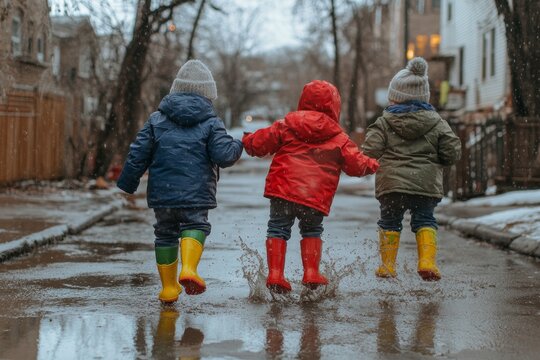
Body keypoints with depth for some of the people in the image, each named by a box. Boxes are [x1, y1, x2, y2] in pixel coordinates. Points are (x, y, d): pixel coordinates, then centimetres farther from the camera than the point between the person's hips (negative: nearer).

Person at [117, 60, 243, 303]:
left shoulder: (157, 119, 8)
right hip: (196, 191, -3)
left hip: (161, 191, 3)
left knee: (165, 233, 13)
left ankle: (169, 287, 16)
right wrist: (237, 146, 14)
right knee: (195, 225, 5)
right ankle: (189, 268, -23)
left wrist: (128, 184, 15)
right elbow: (223, 156, -7)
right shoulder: (211, 123, 0)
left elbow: (138, 154, 7)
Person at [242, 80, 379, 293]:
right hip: (316, 197, 0)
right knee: (312, 231, 20)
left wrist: (248, 142, 31)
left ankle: (275, 274, -1)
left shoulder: (287, 124, 7)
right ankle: (311, 273, 12)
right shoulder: (339, 139, 6)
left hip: (282, 190, 0)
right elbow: (357, 164, 7)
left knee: (278, 229, 9)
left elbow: (260, 143, 9)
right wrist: (371, 165, 29)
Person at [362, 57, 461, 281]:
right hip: (426, 182, 1)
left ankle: (387, 265, 13)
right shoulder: (436, 122, 4)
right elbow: (452, 152, 1)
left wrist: (383, 162, 12)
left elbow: (370, 151, -9)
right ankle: (427, 261, -4)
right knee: (424, 220, 13)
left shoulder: (384, 123, -1)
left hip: (391, 182, -1)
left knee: (389, 221, 14)